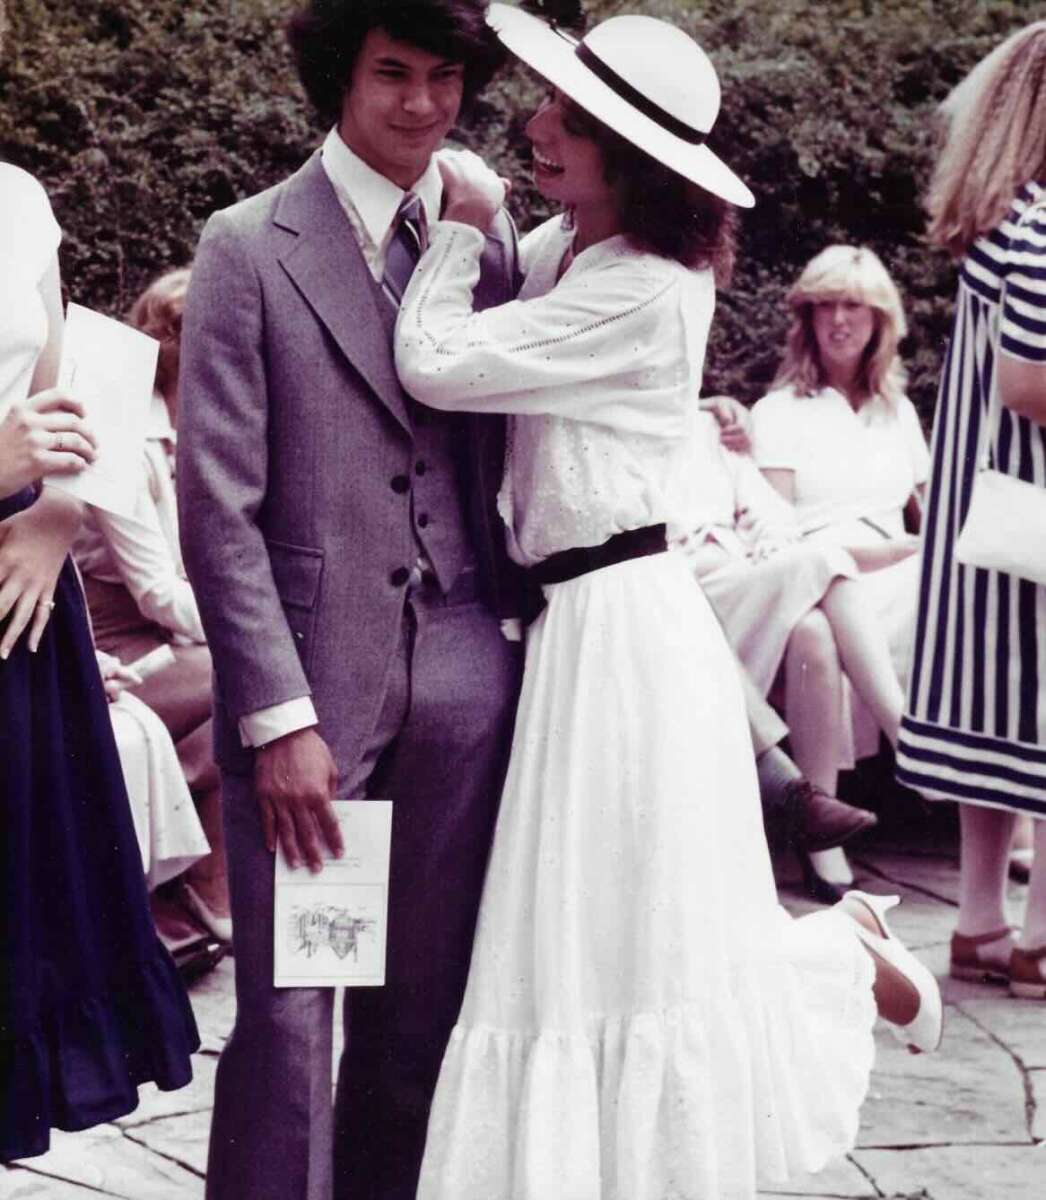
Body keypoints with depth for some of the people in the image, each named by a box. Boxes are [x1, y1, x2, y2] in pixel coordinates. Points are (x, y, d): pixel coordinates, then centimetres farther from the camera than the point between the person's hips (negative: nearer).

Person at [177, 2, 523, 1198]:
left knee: (423, 1008, 10)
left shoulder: (489, 240, 11)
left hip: (463, 684, 4)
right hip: (310, 682, -4)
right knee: (287, 1013, -2)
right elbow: (219, 506, -6)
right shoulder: (249, 246, -2)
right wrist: (279, 717, -12)